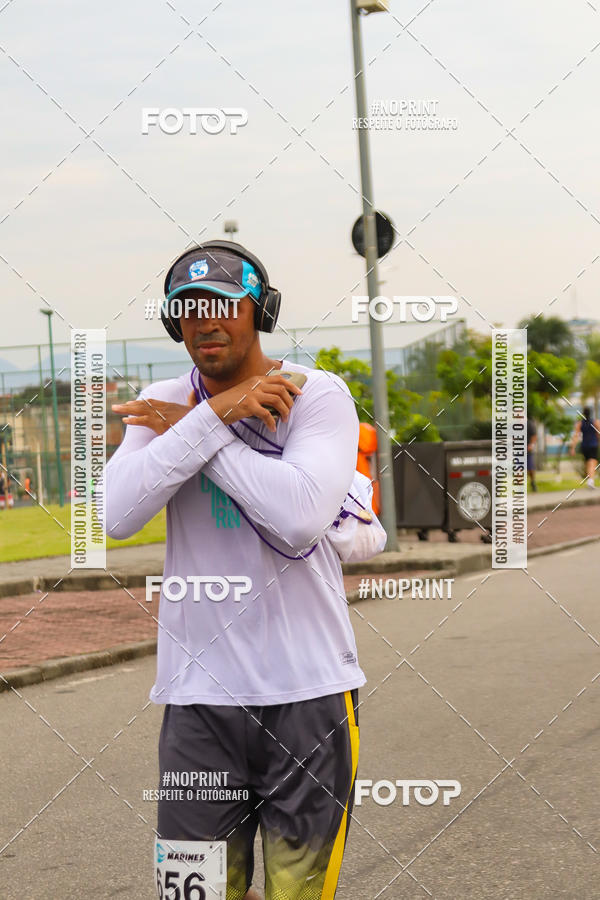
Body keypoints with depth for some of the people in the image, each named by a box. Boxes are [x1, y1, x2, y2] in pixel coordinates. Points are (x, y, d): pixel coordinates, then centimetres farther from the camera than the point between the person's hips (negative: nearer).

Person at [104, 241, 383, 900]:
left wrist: (185, 429, -12)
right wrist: (217, 415, -16)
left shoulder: (318, 395, -3)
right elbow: (118, 515, -11)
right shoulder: (162, 406, 6)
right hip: (198, 691, 2)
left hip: (308, 689, -2)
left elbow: (302, 517, -21)